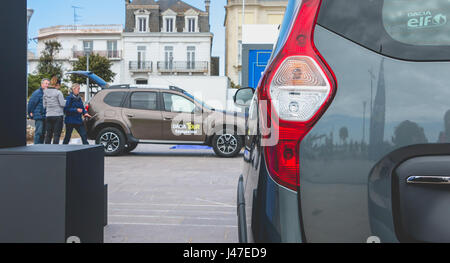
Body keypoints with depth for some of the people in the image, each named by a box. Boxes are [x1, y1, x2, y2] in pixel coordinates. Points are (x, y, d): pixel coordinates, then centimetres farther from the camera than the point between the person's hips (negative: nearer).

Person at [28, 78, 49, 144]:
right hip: (39, 117, -7)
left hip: (45, 117, 7)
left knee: (43, 133, 12)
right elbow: (31, 103, -8)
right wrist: (31, 113, -6)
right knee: (38, 132, -8)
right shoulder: (37, 93, -8)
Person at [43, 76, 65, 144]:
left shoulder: (45, 93, 9)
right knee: (57, 134, -1)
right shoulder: (58, 92, -10)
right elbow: (62, 104, -10)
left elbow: (44, 105, 12)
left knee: (48, 135, 9)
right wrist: (65, 101, 9)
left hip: (48, 116, 5)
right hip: (58, 116, -5)